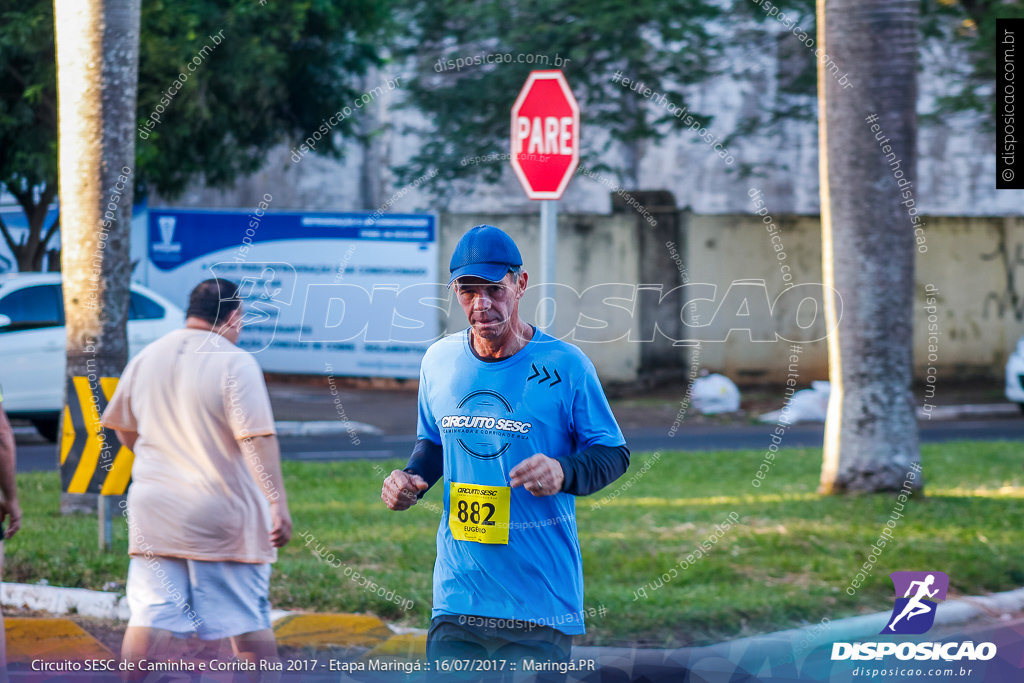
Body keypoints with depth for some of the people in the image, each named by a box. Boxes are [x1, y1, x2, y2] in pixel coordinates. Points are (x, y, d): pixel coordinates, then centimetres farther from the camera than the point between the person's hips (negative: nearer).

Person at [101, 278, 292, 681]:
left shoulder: (146, 358, 8)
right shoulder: (235, 364, -11)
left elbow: (123, 429, 19)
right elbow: (258, 440, -20)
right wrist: (278, 505, -22)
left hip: (155, 514, 4)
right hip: (225, 519, -4)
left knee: (149, 617, 2)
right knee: (249, 623, 4)